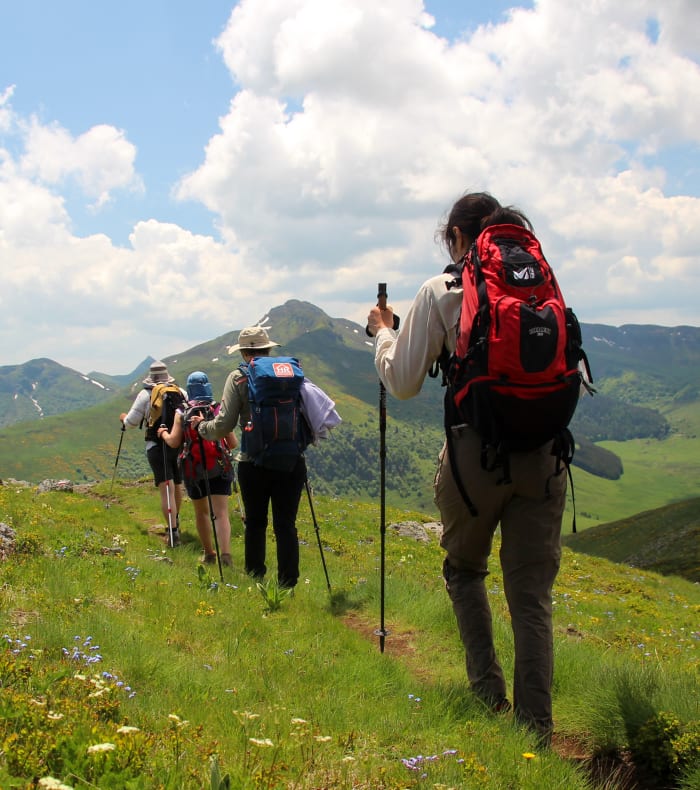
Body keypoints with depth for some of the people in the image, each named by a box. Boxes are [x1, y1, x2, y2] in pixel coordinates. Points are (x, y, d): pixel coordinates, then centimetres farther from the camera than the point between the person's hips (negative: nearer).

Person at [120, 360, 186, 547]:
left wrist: (124, 418, 21)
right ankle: (175, 521, 41)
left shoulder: (146, 395, -6)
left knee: (166, 489, -8)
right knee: (177, 485, 22)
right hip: (180, 445, 4)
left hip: (157, 446, -4)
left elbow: (132, 422, -1)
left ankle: (173, 532, -15)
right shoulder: (181, 392, 2)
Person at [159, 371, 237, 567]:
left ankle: (209, 553, 25)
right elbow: (233, 443, 1)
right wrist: (226, 450, 25)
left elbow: (174, 442, -8)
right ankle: (225, 553, -23)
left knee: (201, 512, 18)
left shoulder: (182, 413, -3)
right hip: (220, 468, 0)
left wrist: (163, 433, 13)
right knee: (221, 513, -5)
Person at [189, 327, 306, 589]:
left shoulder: (238, 378, -3)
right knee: (286, 525, 6)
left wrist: (201, 426, 12)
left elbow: (224, 425, -7)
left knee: (255, 524, 14)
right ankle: (288, 585, 6)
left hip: (254, 462, -1)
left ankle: (255, 581, 20)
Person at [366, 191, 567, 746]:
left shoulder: (443, 290, -1)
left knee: (464, 567, 22)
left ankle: (489, 692, 14)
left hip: (477, 450, -2)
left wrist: (383, 332, 17)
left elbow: (403, 381, 1)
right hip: (545, 452, 2)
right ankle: (536, 727, 5)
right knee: (532, 592, 6)